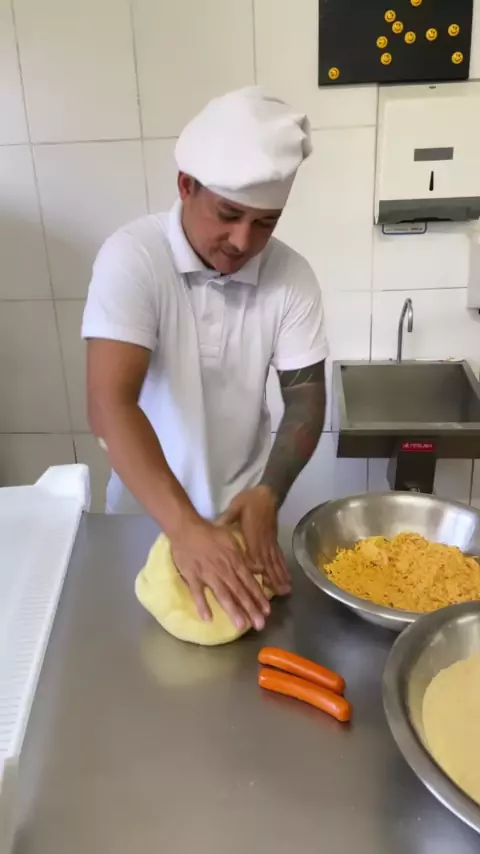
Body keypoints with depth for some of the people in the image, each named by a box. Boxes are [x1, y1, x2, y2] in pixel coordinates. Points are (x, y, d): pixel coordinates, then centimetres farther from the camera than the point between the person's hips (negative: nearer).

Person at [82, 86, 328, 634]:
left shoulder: (292, 276, -13)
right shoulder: (132, 258, -23)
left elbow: (306, 397, -8)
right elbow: (110, 405, -31)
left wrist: (267, 494, -26)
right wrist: (185, 526, -41)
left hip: (243, 506, 2)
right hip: (147, 508, -1)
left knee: (252, 616, 21)